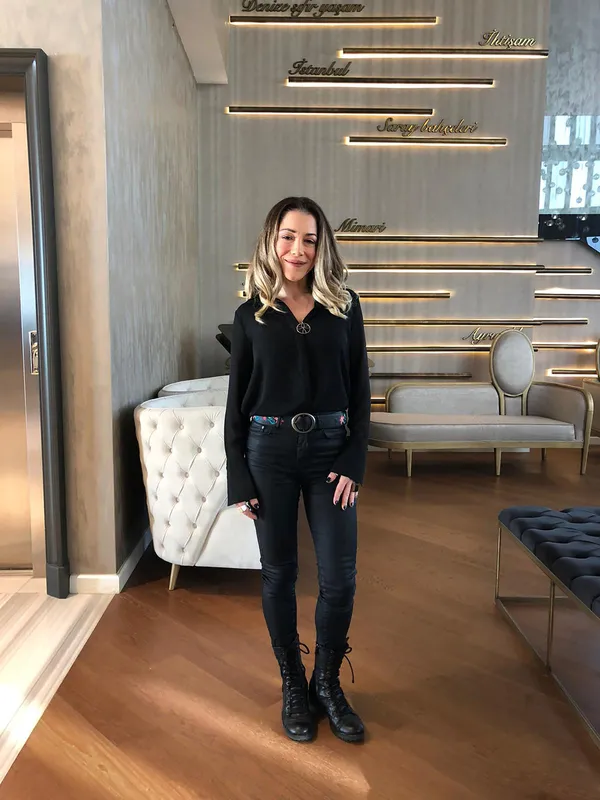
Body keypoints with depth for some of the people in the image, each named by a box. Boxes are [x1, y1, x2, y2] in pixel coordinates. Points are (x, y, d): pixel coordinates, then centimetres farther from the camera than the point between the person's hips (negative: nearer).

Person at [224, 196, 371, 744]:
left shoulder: (344, 306, 2)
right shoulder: (252, 313, 2)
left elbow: (360, 390, 3)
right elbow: (237, 400, 2)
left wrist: (354, 462, -5)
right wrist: (239, 480, -1)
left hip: (330, 447, 1)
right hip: (269, 451, 0)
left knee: (340, 577, 3)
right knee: (279, 574, 10)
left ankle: (328, 684, 28)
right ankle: (293, 686, 31)